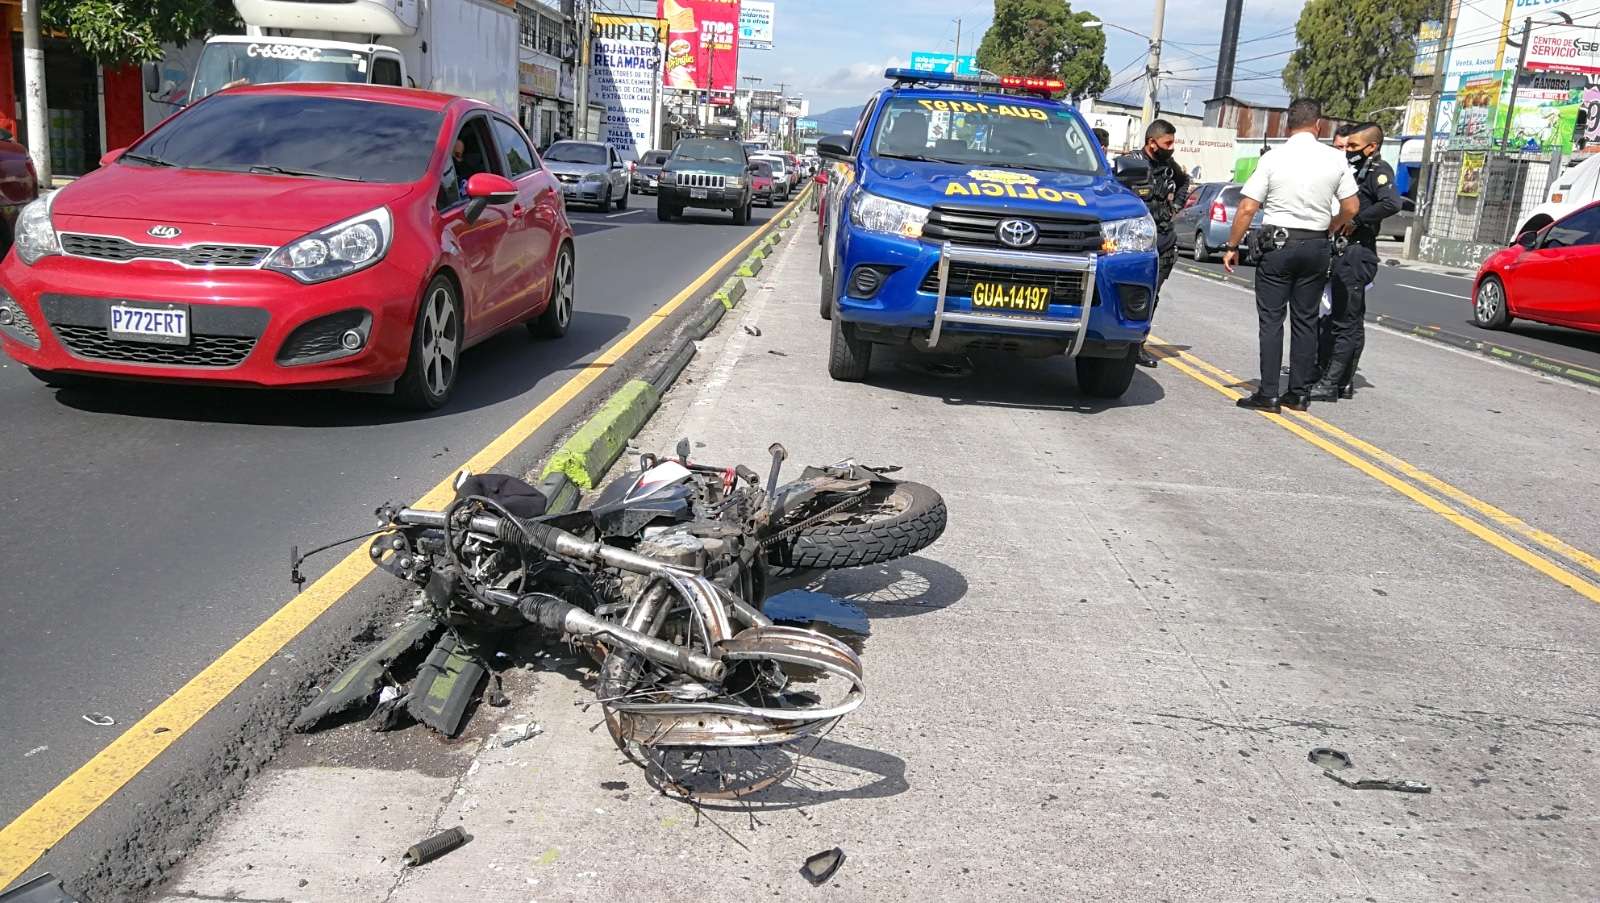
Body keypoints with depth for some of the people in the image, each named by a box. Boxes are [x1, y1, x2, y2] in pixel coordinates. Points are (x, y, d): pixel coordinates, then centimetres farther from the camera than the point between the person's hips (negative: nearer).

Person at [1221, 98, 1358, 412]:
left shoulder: (1273, 159, -8)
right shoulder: (1335, 159, 0)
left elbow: (1247, 209, -11)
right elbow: (1351, 208, 4)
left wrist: (1232, 246, -2)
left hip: (1278, 245, -3)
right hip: (1317, 247, 3)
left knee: (1271, 320, 0)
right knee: (1305, 320, 9)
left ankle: (1268, 394, -4)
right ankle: (1298, 394, 13)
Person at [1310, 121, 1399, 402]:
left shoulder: (1379, 170, -8)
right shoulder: (1355, 170, 18)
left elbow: (1392, 203, -25)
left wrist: (1356, 221, -18)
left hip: (1356, 255, -10)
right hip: (1343, 253, 10)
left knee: (1345, 323, -9)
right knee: (1352, 322, 13)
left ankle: (1329, 384, -9)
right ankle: (1343, 383, 19)